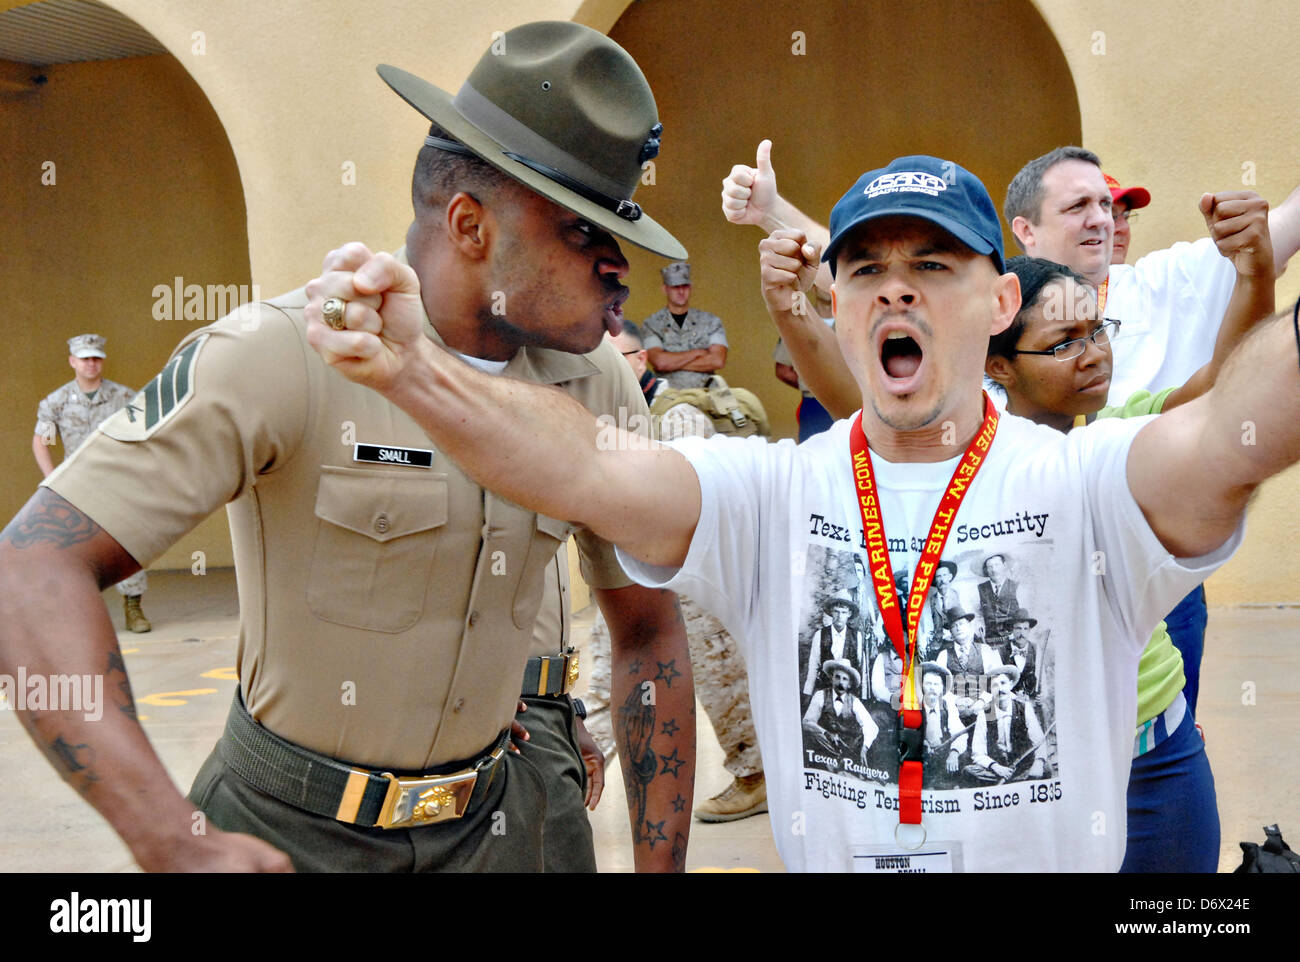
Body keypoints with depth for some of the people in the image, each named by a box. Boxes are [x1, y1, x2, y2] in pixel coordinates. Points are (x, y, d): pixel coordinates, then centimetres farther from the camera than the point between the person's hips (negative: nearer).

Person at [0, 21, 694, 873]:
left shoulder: (599, 387, -6)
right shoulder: (282, 356, -22)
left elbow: (649, 628, 3)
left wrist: (660, 865, 0)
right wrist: (176, 847, -35)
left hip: (489, 824, 4)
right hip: (292, 830, -4)